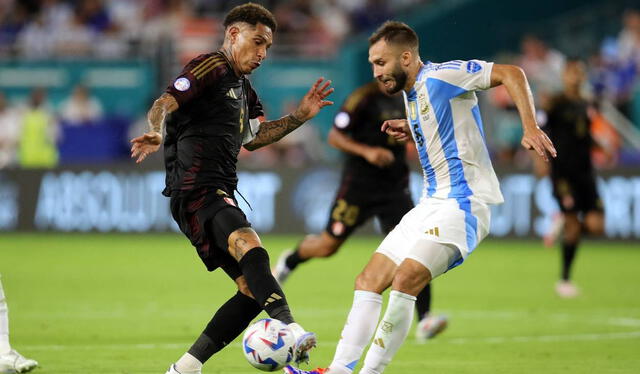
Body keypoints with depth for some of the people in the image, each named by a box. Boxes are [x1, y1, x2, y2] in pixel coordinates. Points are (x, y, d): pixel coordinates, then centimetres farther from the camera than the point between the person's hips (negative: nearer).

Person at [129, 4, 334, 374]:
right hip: (197, 189, -10)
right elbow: (164, 104, -14)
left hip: (221, 196, 10)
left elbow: (252, 138, 35)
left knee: (252, 290, 6)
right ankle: (289, 328, -56)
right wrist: (156, 134, -34)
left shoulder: (243, 88, 25)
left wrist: (300, 116, 26)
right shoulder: (211, 67, -3)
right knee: (252, 249, -34)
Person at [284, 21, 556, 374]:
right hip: (431, 203, 10)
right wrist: (410, 129, 16)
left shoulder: (441, 76, -12)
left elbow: (511, 74, -17)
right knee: (369, 281, 2)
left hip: (462, 203, -10)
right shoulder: (411, 93, 14)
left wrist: (530, 128, -28)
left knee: (405, 279, -25)